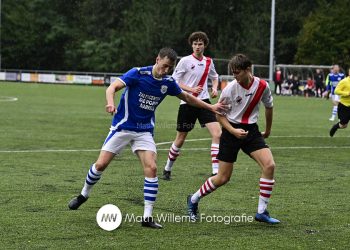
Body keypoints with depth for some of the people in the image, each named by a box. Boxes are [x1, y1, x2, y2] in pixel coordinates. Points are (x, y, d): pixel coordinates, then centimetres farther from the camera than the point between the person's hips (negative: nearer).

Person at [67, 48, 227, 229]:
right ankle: (84, 194, 25)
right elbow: (113, 87, -25)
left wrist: (210, 107, 17)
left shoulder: (168, 83, -1)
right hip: (122, 126, -3)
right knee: (101, 164, -5)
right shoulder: (138, 74, -16)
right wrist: (110, 103, -46)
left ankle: (147, 217, -9)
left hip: (145, 131, 3)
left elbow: (187, 97, 17)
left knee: (151, 168, -14)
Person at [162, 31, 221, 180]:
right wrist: (191, 89, -18)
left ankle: (215, 172, -13)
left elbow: (214, 77, 25)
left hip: (204, 102, 3)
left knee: (217, 134, -14)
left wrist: (215, 88, 4)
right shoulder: (185, 61, -7)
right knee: (180, 139, 7)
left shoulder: (208, 61, 6)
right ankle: (167, 169, 27)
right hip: (187, 104, -3)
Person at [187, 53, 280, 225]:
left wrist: (268, 130, 23)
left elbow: (269, 107, 14)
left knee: (269, 165, -18)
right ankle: (193, 200, 24)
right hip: (231, 130, -3)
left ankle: (262, 212, -8)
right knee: (223, 178, -1)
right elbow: (219, 114, -5)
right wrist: (233, 131, -19)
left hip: (251, 130, 3)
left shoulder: (262, 86, -6)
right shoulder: (230, 89, -14)